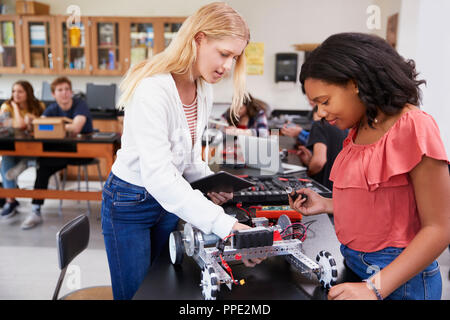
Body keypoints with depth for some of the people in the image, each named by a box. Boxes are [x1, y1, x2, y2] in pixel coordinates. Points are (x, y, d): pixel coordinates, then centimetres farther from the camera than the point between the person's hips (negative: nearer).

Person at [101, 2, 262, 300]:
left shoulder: (203, 90, -2)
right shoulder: (153, 90, -29)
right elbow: (158, 175, -37)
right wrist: (224, 225, -42)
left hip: (167, 198, 7)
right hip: (130, 202, -7)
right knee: (135, 293, 9)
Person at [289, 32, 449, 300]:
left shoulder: (413, 127, -18)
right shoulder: (358, 130, 4)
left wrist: (375, 288, -25)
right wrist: (325, 205, 0)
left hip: (398, 276, -7)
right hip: (353, 265, 7)